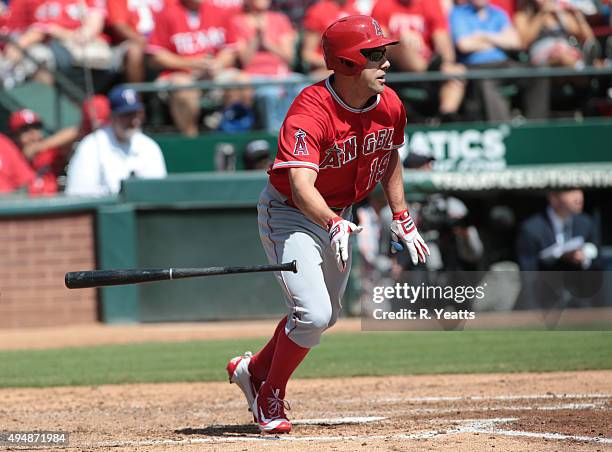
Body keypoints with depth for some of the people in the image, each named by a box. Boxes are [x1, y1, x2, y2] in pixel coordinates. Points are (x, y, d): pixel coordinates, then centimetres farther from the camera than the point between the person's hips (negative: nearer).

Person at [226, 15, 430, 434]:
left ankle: (254, 370, 42)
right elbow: (301, 185, -44)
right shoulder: (310, 112, -33)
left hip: (338, 214, 8)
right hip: (289, 214, -8)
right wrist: (333, 225, -60)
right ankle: (269, 399, 4)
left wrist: (402, 219, 11)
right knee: (313, 314, -20)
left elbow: (389, 156, 11)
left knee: (324, 316, 18)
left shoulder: (389, 106, -11)